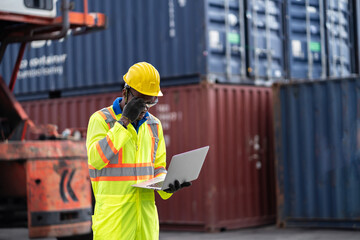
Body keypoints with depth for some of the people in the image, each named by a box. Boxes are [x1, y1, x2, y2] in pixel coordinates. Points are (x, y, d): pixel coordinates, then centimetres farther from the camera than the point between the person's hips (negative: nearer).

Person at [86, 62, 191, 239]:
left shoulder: (154, 124, 14)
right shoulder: (101, 119, -2)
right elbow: (95, 159, -16)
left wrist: (167, 184, -5)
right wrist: (124, 122, -16)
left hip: (146, 209, 5)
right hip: (113, 211, -5)